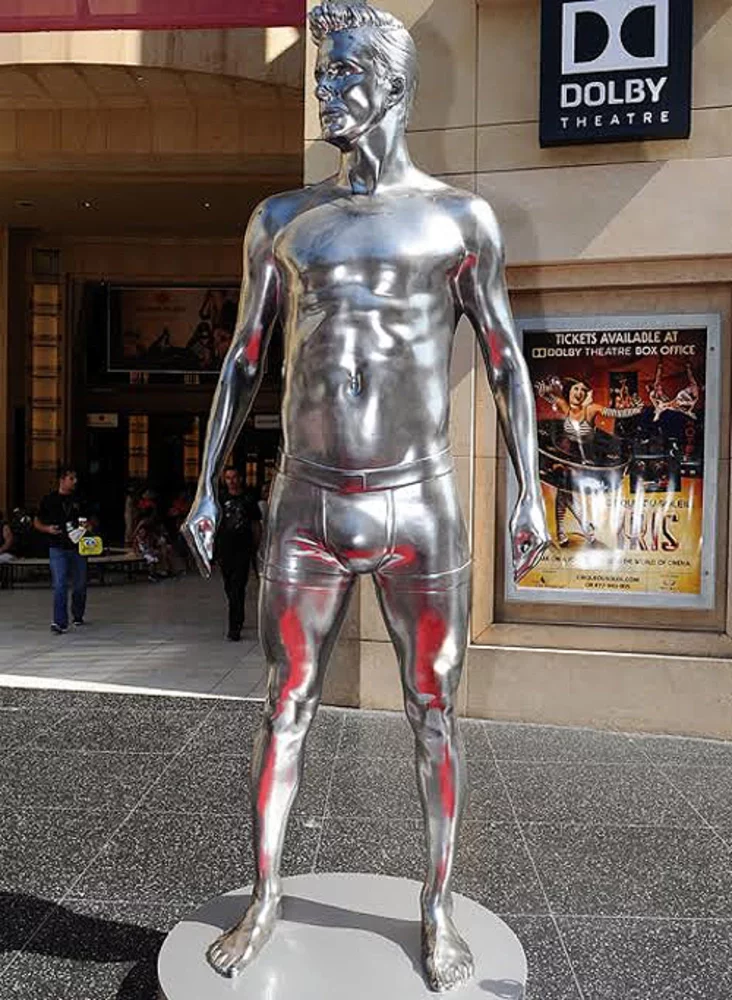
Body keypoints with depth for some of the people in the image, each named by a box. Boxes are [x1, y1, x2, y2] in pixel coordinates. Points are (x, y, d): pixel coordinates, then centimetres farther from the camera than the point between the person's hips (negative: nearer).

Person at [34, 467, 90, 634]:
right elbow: (37, 522, 8)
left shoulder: (79, 499, 8)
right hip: (58, 548, -3)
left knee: (80, 585, 10)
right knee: (60, 585, -10)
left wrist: (86, 525, -4)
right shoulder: (49, 500, 1)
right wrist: (48, 529, -12)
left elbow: (88, 520, 18)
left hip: (78, 547, 3)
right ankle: (60, 622, -11)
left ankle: (77, 616, 30)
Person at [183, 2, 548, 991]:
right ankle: (264, 901, 28)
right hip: (306, 507, 2)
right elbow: (243, 361, 11)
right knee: (286, 708, 9)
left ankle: (438, 908, 28)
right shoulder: (282, 219, 10)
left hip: (419, 508, -1)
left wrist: (530, 491, -3)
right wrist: (206, 484, 8)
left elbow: (507, 362, 3)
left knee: (434, 714, 8)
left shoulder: (459, 216, 4)